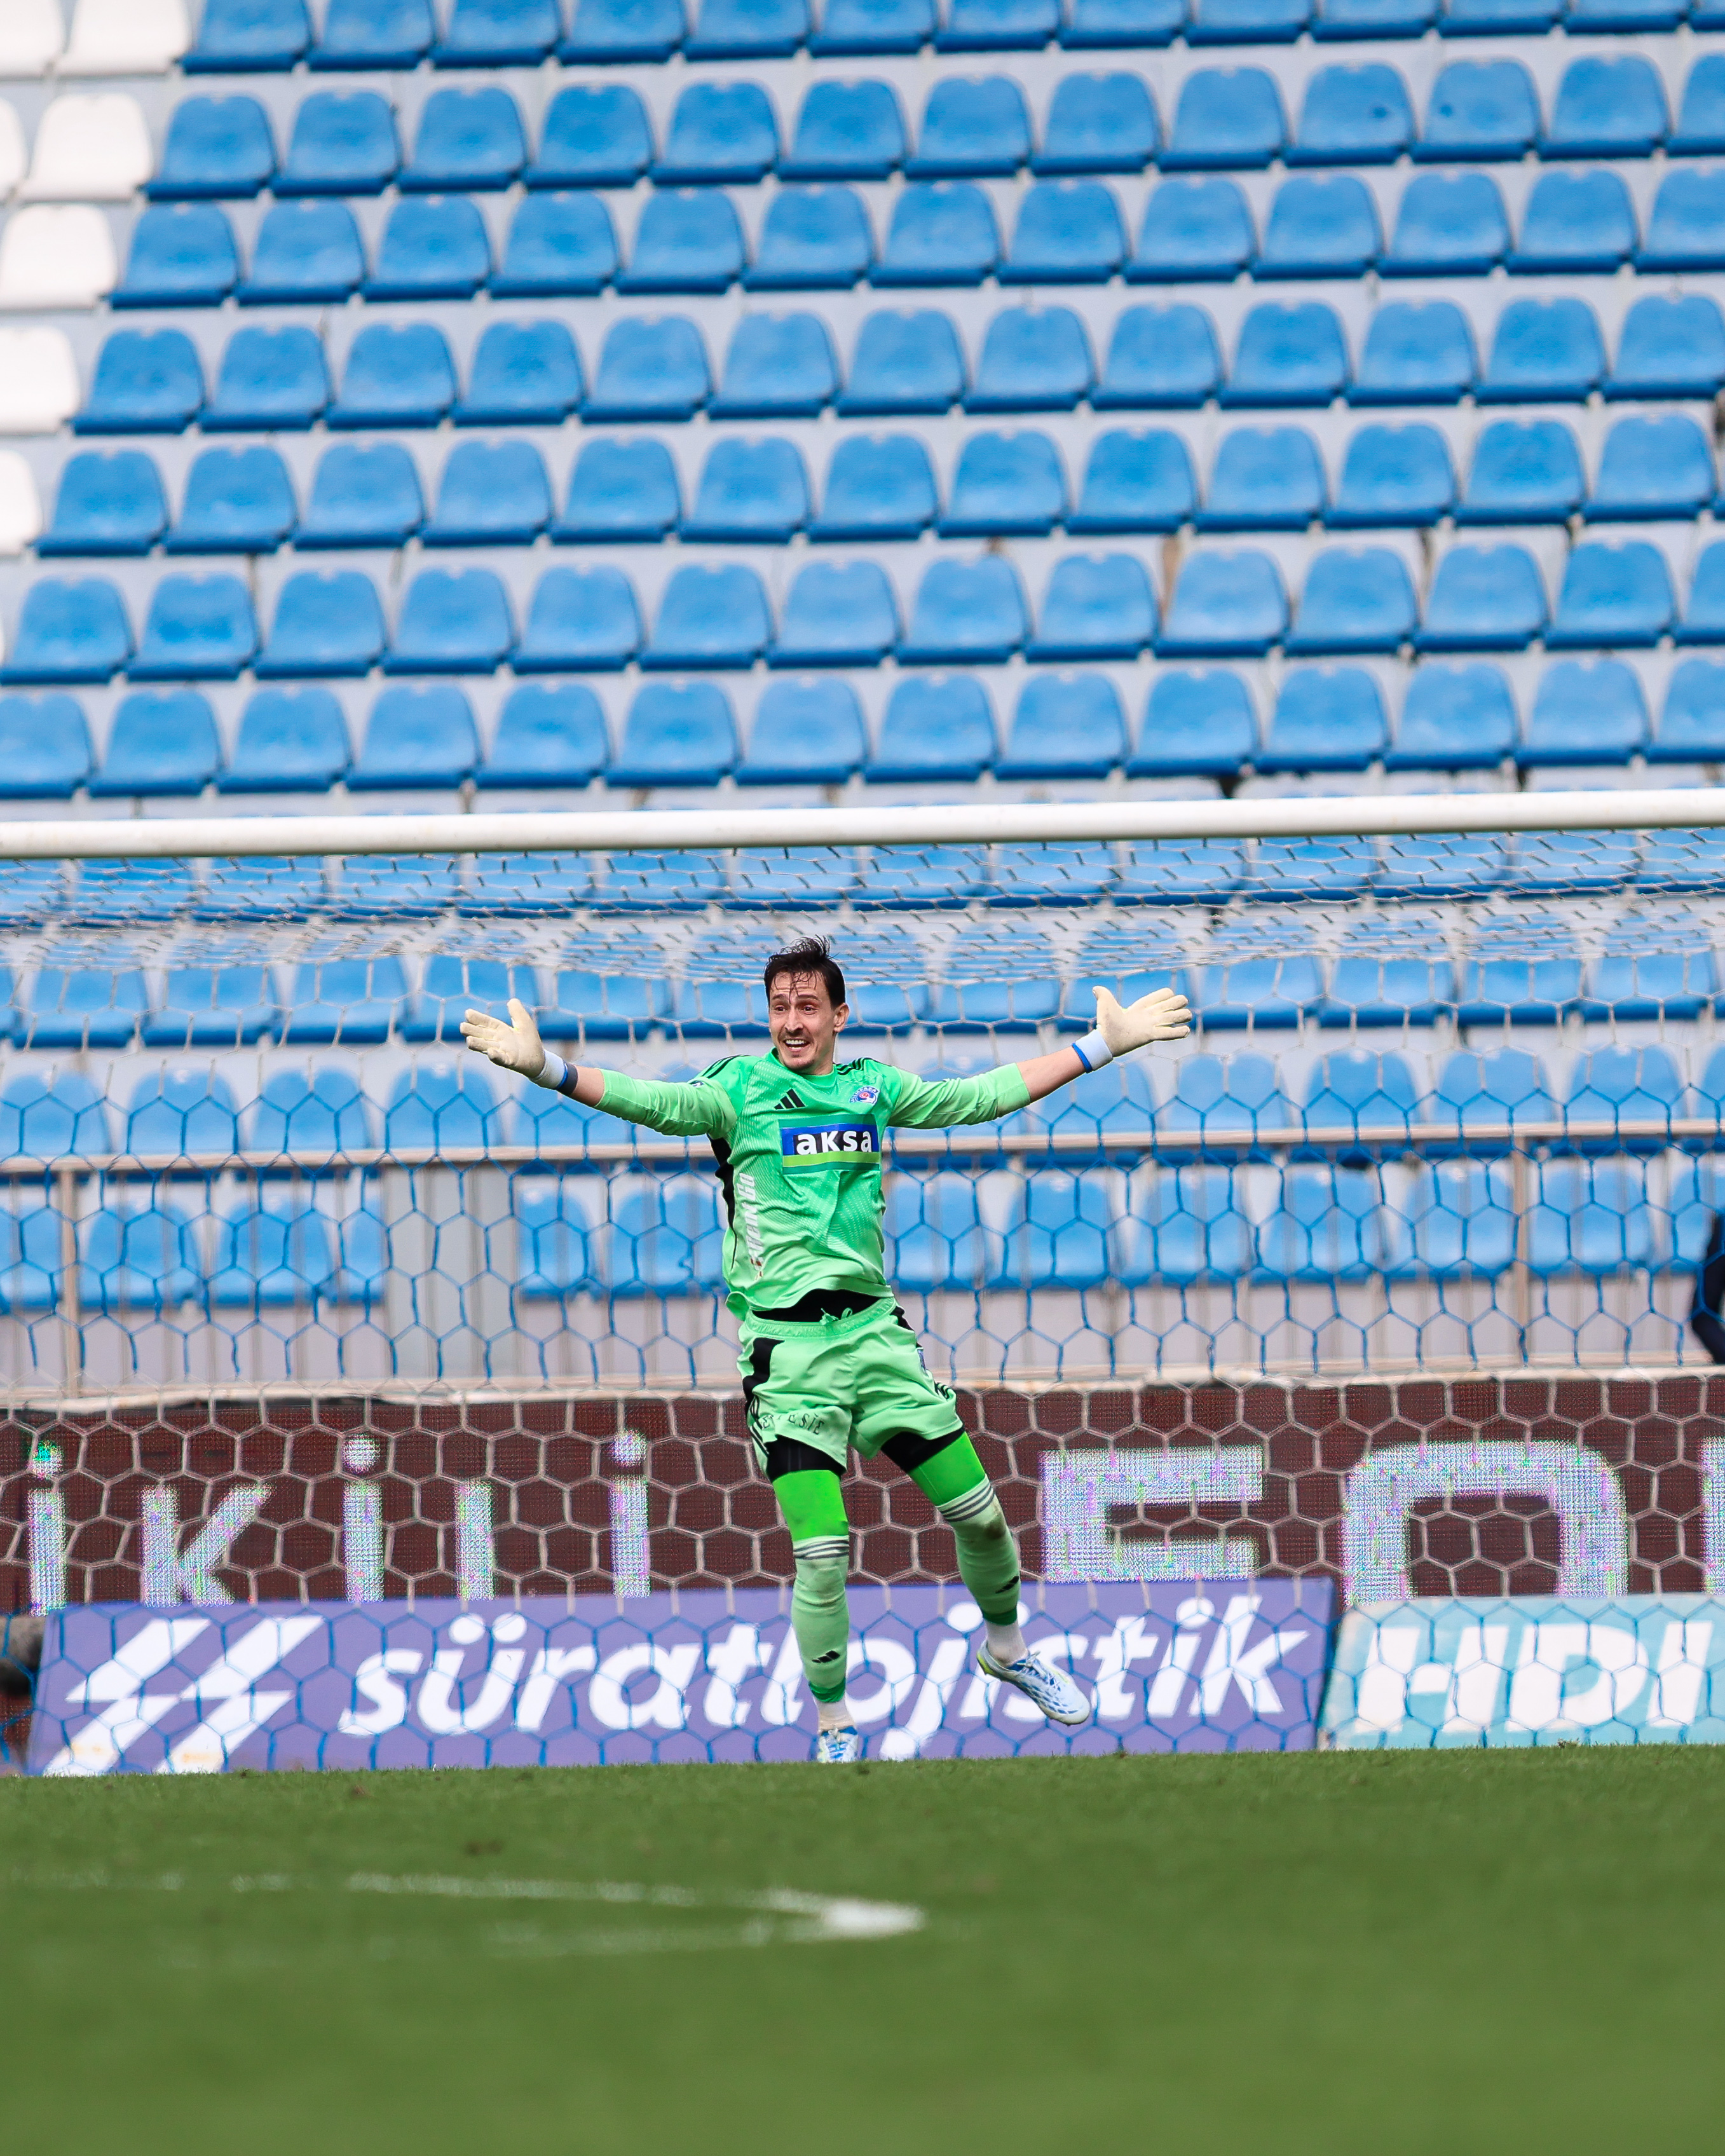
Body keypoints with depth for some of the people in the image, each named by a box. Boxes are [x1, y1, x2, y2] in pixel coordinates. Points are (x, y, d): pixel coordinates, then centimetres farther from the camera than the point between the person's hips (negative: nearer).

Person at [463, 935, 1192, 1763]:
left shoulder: (874, 1088, 11)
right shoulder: (740, 1090, -1)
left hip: (872, 1329, 4)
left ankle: (1006, 1647, 34)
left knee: (978, 1511, 6)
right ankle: (834, 1728, 4)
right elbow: (656, 1102, -16)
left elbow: (982, 1096, 18)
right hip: (788, 1349, -4)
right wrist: (545, 1068, -32)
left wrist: (1102, 1045, 20)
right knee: (822, 1553, -12)